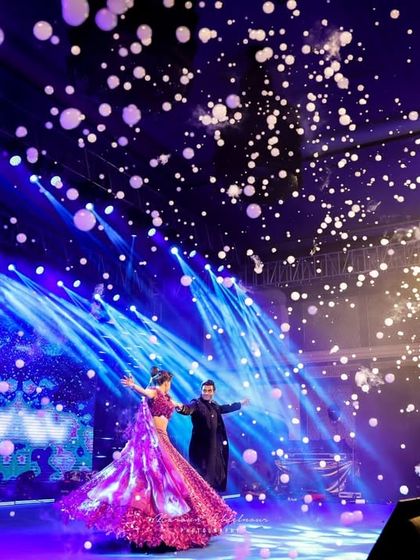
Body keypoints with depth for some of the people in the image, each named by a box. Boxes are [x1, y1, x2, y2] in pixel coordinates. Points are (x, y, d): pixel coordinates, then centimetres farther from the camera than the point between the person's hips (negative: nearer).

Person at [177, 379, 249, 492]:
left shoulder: (214, 406, 11)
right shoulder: (197, 404, -12)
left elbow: (225, 408, 31)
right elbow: (188, 409, -34)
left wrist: (241, 403, 42)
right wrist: (181, 408, -58)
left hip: (214, 447, 8)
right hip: (201, 447, -8)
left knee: (214, 474, 16)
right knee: (202, 476, -8)